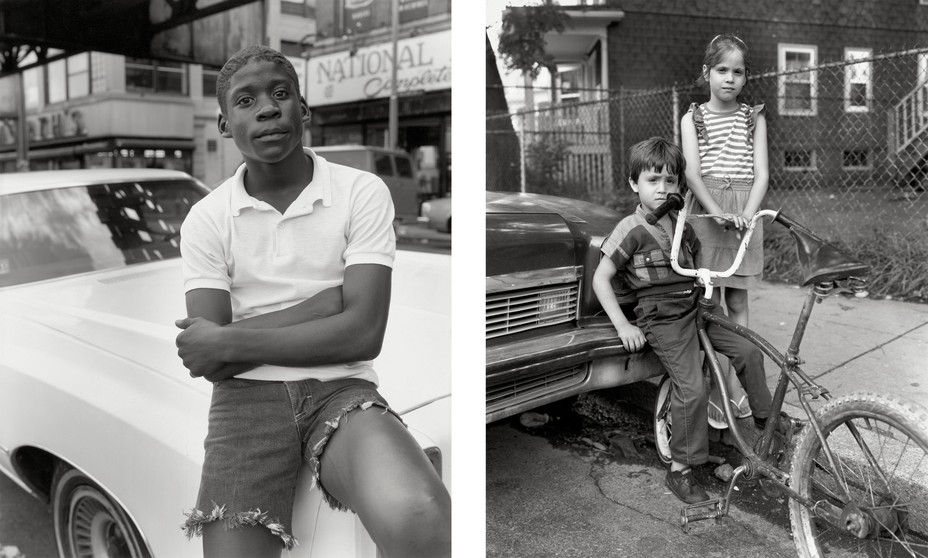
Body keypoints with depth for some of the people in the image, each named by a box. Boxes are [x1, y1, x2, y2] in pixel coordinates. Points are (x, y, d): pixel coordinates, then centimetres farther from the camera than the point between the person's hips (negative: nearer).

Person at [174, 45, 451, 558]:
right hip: (246, 396, 2)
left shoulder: (362, 192, 0)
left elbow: (363, 334, -9)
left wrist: (230, 344, -8)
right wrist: (326, 302, -8)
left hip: (340, 388, -1)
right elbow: (208, 360, -2)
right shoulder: (205, 218, 6)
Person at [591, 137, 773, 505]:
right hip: (663, 319, -7)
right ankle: (680, 469, 0)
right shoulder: (631, 230, -12)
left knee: (749, 351, -1)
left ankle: (767, 420, 21)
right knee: (691, 390, -14)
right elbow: (601, 279, -12)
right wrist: (623, 326, -15)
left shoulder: (681, 224, 8)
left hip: (696, 306, 7)